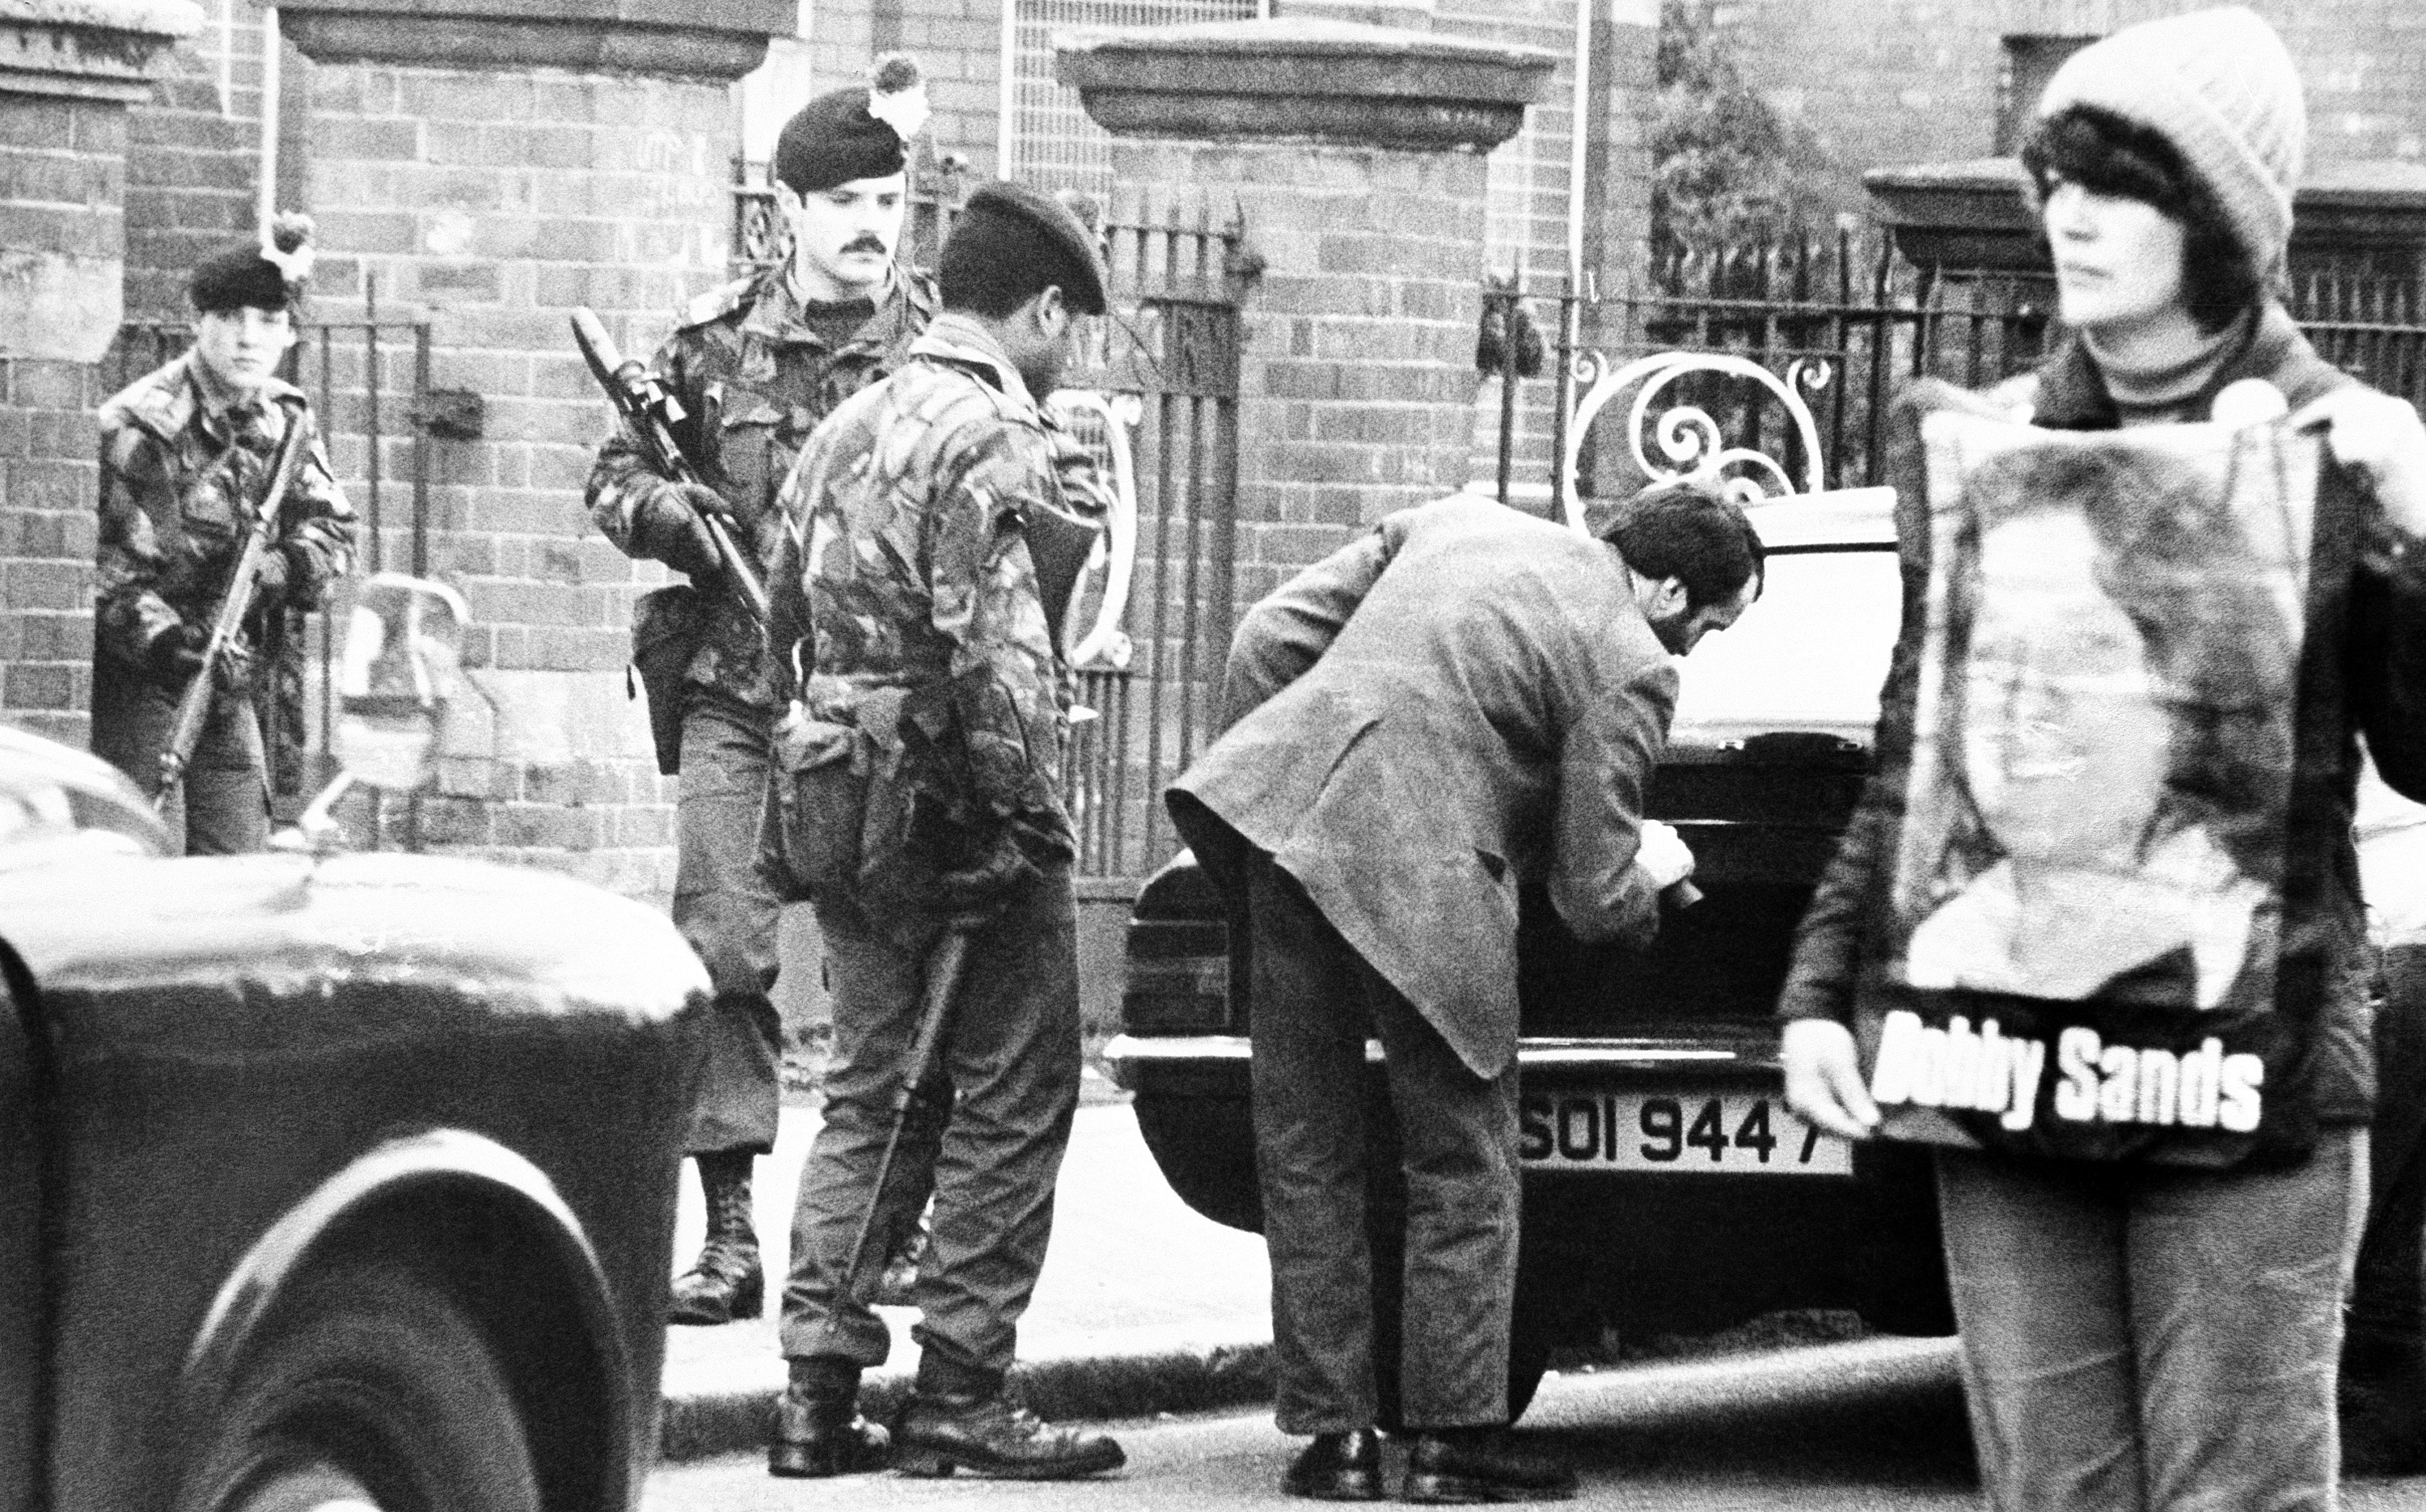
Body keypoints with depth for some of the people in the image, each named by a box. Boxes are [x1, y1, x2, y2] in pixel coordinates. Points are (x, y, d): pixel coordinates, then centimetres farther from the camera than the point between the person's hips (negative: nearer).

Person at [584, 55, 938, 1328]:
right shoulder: (716, 340, 6)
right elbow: (615, 475, 14)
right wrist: (665, 512, -7)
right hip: (737, 692, 1)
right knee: (724, 950, -5)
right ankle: (729, 1232, -1)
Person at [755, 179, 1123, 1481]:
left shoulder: (843, 433, 15)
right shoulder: (997, 443, -14)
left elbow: (789, 627, 18)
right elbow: (994, 657, -21)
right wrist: (1027, 812, -18)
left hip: (841, 813, 8)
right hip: (962, 819, -8)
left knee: (870, 1095, 14)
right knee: (1008, 1104, 1)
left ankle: (822, 1386, 10)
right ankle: (959, 1395, 0)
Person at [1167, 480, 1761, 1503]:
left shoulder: (1456, 523, 18)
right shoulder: (1630, 669, -1)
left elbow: (1269, 639, 16)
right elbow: (1593, 898, 0)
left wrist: (1254, 772, 23)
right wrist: (1652, 877, 21)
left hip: (1287, 806, 6)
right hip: (1421, 875, -6)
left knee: (1306, 1153, 14)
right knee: (1464, 1171, 10)